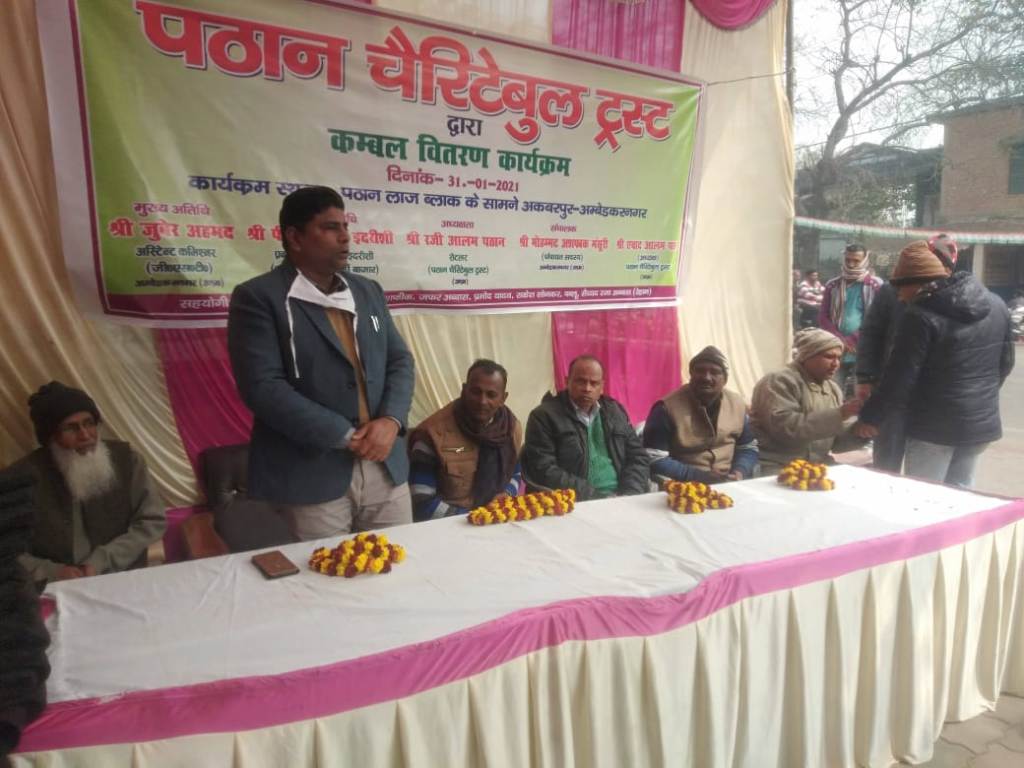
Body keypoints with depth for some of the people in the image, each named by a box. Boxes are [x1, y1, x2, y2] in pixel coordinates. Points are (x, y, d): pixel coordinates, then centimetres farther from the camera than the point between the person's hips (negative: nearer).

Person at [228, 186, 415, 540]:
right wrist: (346, 436, -17)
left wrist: (391, 420, -9)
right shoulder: (258, 298, -7)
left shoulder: (368, 291, 13)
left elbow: (400, 361, 11)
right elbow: (263, 387, -16)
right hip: (310, 477, -5)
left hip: (385, 469, 6)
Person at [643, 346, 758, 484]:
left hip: (729, 484, 4)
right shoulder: (667, 408, -12)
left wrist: (739, 472, -6)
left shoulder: (737, 404, 5)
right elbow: (654, 459, -15)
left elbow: (748, 449, 15)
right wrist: (701, 477, -19)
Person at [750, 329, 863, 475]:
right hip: (776, 468, -8)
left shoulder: (833, 389, 13)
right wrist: (838, 415, -24)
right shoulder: (779, 381, -10)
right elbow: (785, 428, -25)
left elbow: (836, 442, 14)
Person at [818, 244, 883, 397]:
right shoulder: (833, 285, 10)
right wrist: (841, 340, -7)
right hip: (836, 351, 2)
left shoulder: (876, 286, 2)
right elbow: (823, 318, 6)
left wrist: (853, 339, -11)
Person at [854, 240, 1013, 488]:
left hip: (936, 426, -7)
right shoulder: (996, 305, 6)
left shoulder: (922, 316, -18)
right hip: (983, 421, 7)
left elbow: (899, 378, -17)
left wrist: (870, 417, -7)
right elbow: (1006, 362, 15)